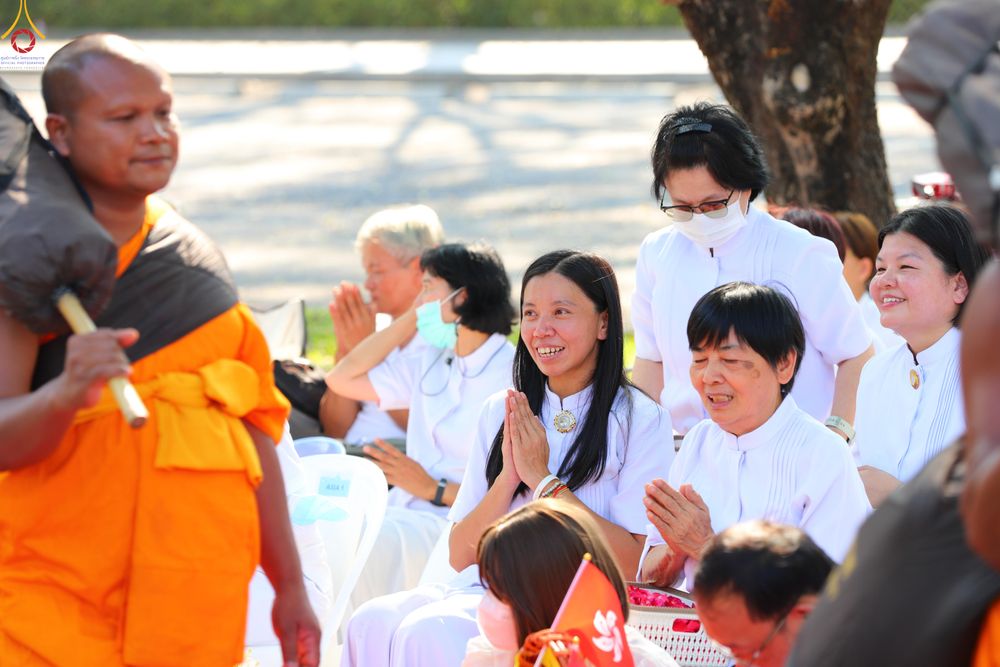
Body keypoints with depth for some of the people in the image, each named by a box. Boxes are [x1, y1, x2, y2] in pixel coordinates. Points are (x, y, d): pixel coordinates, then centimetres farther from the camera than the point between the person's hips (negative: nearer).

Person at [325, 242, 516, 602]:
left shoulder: (513, 378, -6)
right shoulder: (431, 363, 20)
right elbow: (342, 379, 22)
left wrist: (433, 489, -14)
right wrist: (409, 320, 18)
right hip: (405, 516, 7)